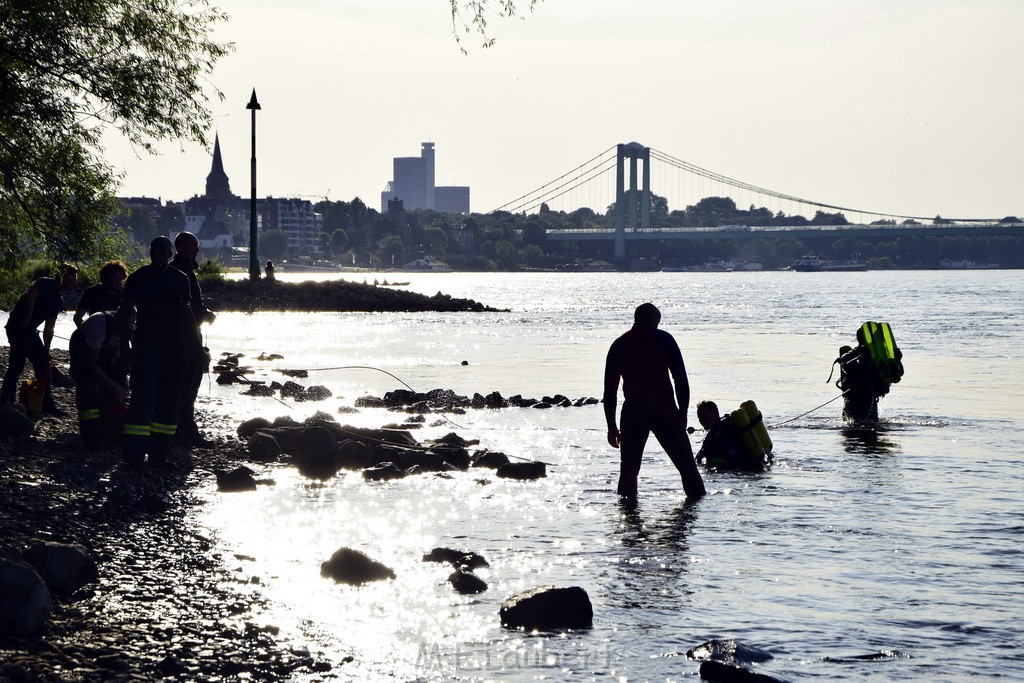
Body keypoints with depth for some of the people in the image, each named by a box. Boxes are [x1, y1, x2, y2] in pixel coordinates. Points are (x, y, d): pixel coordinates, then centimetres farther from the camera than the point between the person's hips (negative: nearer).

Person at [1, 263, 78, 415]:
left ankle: (47, 405, 16)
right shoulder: (45, 283, -9)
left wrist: (46, 350, 13)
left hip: (30, 330, 10)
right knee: (17, 364, -14)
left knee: (43, 365, 10)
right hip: (17, 327, -10)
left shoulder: (59, 300, 16)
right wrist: (27, 318, -36)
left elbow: (49, 329, 18)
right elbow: (31, 294, -31)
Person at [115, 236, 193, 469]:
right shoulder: (138, 278, -1)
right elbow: (124, 314, -1)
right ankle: (134, 456, -11)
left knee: (168, 402, 5)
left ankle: (159, 453, 12)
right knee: (142, 399, -11)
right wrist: (126, 346, -10)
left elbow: (186, 314, 18)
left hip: (174, 348, 5)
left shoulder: (179, 279, 11)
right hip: (145, 346, -5)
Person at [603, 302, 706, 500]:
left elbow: (610, 389, 8)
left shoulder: (619, 345, 10)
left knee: (628, 468, 8)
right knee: (686, 463, 4)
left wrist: (611, 426, 11)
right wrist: (682, 414, 3)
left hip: (633, 414, 2)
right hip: (665, 410, -2)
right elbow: (681, 378, -2)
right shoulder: (663, 339, 3)